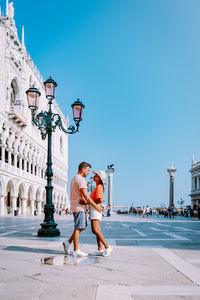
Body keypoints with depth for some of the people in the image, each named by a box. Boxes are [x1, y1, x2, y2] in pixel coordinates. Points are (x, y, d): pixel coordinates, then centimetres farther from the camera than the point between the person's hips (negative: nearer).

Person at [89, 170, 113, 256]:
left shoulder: (99, 186, -11)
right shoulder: (97, 187, 18)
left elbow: (100, 200, -22)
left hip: (95, 209, -10)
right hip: (94, 210, 10)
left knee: (95, 230, -16)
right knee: (97, 231, 7)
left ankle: (107, 247, -12)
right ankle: (100, 250, 8)